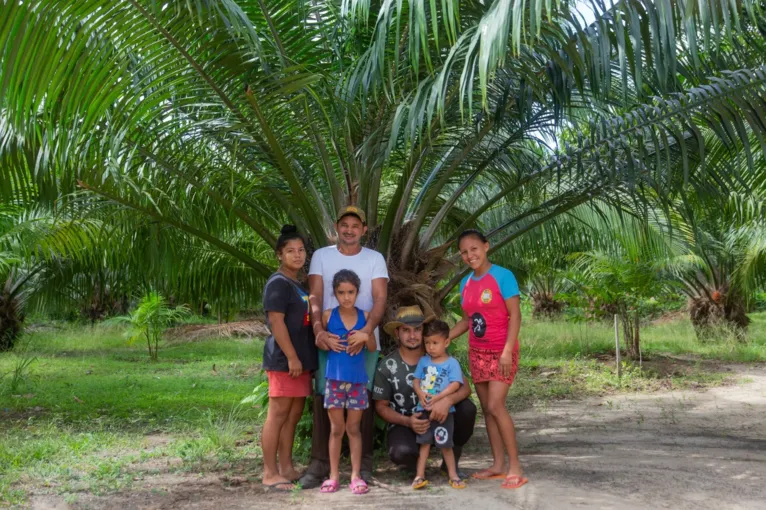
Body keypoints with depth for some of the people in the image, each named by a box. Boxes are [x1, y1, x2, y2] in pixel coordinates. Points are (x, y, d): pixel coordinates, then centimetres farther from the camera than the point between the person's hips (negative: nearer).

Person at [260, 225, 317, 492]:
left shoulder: (299, 285, 18)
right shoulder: (278, 283, -10)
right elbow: (276, 322, -17)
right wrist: (291, 357, -20)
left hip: (301, 359, 9)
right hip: (284, 360, -9)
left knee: (293, 415, 12)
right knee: (278, 415, -5)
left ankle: (286, 468, 19)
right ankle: (270, 473, 1)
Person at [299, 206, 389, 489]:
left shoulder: (375, 259, 4)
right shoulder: (321, 256, 5)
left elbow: (380, 299, -7)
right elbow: (315, 297, -5)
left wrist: (366, 331, -25)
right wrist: (319, 330, -23)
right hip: (329, 339, 0)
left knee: (364, 399, 3)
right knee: (322, 398, -1)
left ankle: (364, 462, 13)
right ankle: (319, 463, 6)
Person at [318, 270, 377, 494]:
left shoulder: (364, 316, 2)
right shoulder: (328, 316, -1)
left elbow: (373, 347, 4)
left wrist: (365, 336, -15)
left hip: (357, 379, 1)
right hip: (334, 378, -1)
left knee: (354, 428, 8)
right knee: (336, 429, 7)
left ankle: (356, 475, 15)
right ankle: (334, 475, 17)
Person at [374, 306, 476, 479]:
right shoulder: (387, 366, -10)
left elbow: (465, 387, -15)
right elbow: (381, 406, -3)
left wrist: (448, 400, -38)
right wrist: (408, 422, -21)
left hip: (437, 418, 2)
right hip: (404, 424, -2)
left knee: (467, 408, -25)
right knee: (402, 452, -36)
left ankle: (452, 461, 1)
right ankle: (416, 463, 6)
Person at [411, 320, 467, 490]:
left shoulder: (451, 363, -5)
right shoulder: (423, 361, 8)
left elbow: (455, 384, -15)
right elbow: (416, 380, 8)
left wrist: (438, 397, -23)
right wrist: (420, 394, -13)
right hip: (423, 409, 4)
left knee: (445, 444, 3)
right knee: (424, 443, 7)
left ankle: (453, 475, 18)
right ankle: (420, 475, 12)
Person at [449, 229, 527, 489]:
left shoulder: (502, 276, -11)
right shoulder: (466, 283, 8)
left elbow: (515, 315, -14)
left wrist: (507, 351, -22)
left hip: (501, 352, -7)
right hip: (477, 352, 7)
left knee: (496, 406, -15)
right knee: (487, 408, 7)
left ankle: (515, 467, -8)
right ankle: (498, 465, 14)